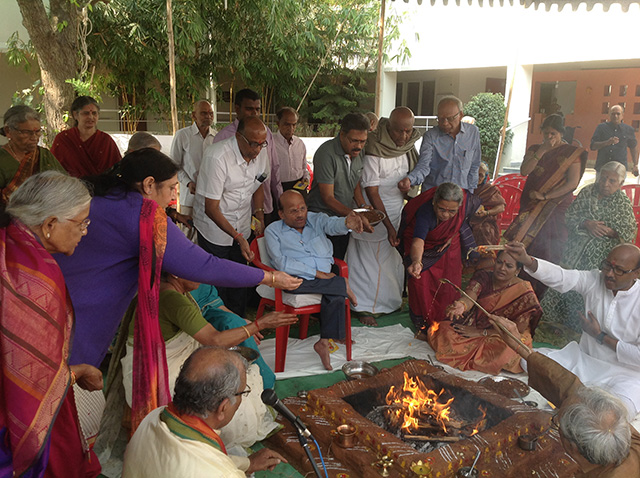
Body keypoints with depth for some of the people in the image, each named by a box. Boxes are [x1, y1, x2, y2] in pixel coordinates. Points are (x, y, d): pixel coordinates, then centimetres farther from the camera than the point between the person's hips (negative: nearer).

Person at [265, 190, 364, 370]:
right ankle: (344, 285, -19)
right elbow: (281, 262, -9)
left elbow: (333, 224, -11)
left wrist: (346, 223, -38)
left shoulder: (316, 219, 13)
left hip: (324, 277, 2)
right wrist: (316, 273, -15)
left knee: (336, 296, -29)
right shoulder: (273, 231, 5)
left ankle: (324, 341, -15)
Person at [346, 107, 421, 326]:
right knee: (369, 259, 3)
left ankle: (391, 300, 34)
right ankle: (363, 307, 17)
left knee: (394, 257, 14)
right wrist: (389, 226, -23)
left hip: (397, 212, 6)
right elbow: (372, 192, -23)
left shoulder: (409, 146, -2)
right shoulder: (374, 151, -24)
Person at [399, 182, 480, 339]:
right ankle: (423, 325, 15)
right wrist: (416, 261, -74)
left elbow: (478, 205, -5)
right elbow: (418, 241, -51)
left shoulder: (468, 202, -30)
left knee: (449, 284, 2)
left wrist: (453, 236, -10)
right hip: (424, 245, -2)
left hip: (449, 245, 3)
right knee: (421, 283, -5)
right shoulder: (425, 211, -41)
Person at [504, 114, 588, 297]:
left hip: (557, 208, -3)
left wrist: (545, 196, -12)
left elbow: (573, 183, -8)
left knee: (548, 251, -5)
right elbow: (524, 171, -4)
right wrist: (541, 151, -12)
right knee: (525, 245, -3)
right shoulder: (534, 149, 11)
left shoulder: (571, 153, 1)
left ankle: (543, 296, 5)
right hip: (531, 205, 3)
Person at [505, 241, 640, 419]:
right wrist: (526, 260, -40)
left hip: (624, 375, -4)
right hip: (584, 360, 4)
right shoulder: (594, 281, -6)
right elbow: (560, 277, -22)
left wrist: (600, 336, -16)